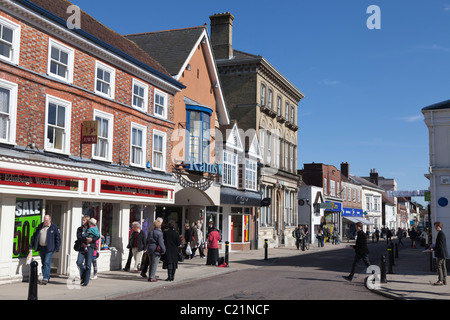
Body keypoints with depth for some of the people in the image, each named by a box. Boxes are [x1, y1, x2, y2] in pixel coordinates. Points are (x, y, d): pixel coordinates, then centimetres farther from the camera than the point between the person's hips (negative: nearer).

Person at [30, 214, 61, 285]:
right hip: (41, 248, 5)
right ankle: (46, 277, 22)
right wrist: (31, 246, 9)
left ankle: (45, 278, -10)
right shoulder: (40, 227, 11)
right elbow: (34, 236, 14)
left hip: (49, 248, -5)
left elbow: (58, 238, -3)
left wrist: (56, 248, -9)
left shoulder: (54, 227, -2)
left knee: (47, 263, -11)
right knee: (43, 263, 11)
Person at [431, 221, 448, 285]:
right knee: (443, 266, 11)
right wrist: (434, 247, 16)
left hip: (441, 253, -10)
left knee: (439, 266, -8)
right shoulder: (441, 233, 15)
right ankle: (444, 280, 16)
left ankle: (440, 281, -7)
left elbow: (440, 245, -22)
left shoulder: (441, 233, -17)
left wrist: (433, 249, -17)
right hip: (442, 253, 10)